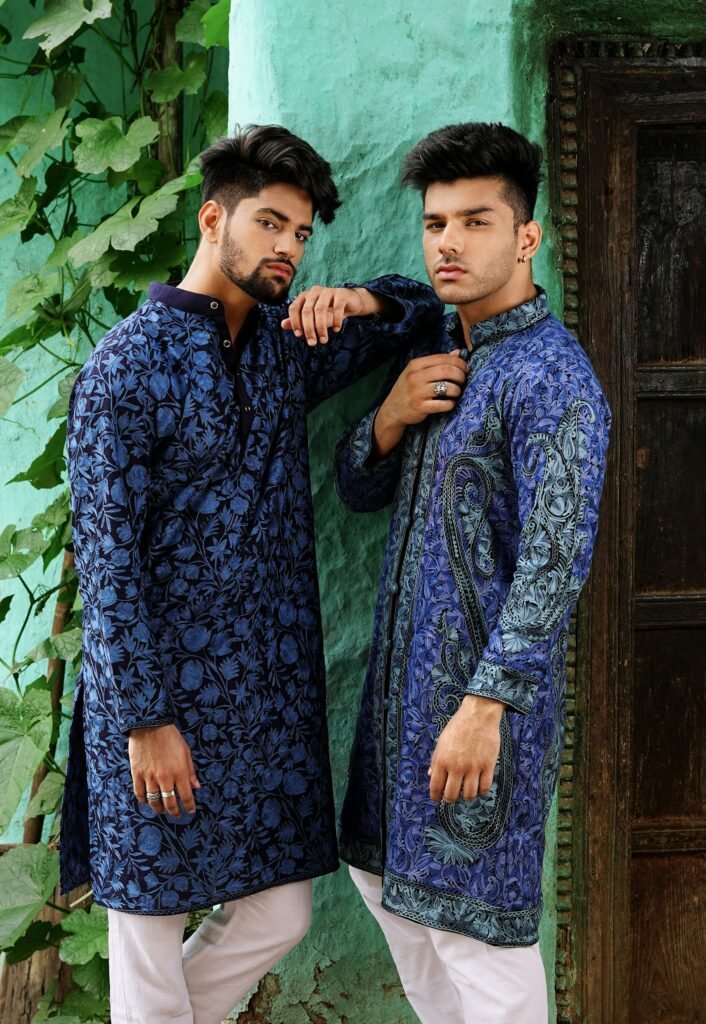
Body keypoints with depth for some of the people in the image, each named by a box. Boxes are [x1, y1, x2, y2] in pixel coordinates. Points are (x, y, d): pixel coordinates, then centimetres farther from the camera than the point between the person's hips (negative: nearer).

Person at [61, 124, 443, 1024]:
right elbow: (105, 558, -13)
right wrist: (146, 719, -16)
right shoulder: (129, 366, -10)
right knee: (152, 928, 4)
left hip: (272, 684, 7)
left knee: (279, 915, 11)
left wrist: (357, 299, -3)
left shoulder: (285, 346, 9)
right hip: (163, 688, -6)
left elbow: (421, 309, 21)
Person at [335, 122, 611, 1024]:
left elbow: (557, 556, -24)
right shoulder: (432, 351, 10)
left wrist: (486, 704, -27)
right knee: (384, 867, 20)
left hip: (486, 677, -9)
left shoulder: (552, 374, -17)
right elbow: (358, 491, 15)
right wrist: (390, 418, -7)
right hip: (405, 662, 9)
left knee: (474, 912, -1)